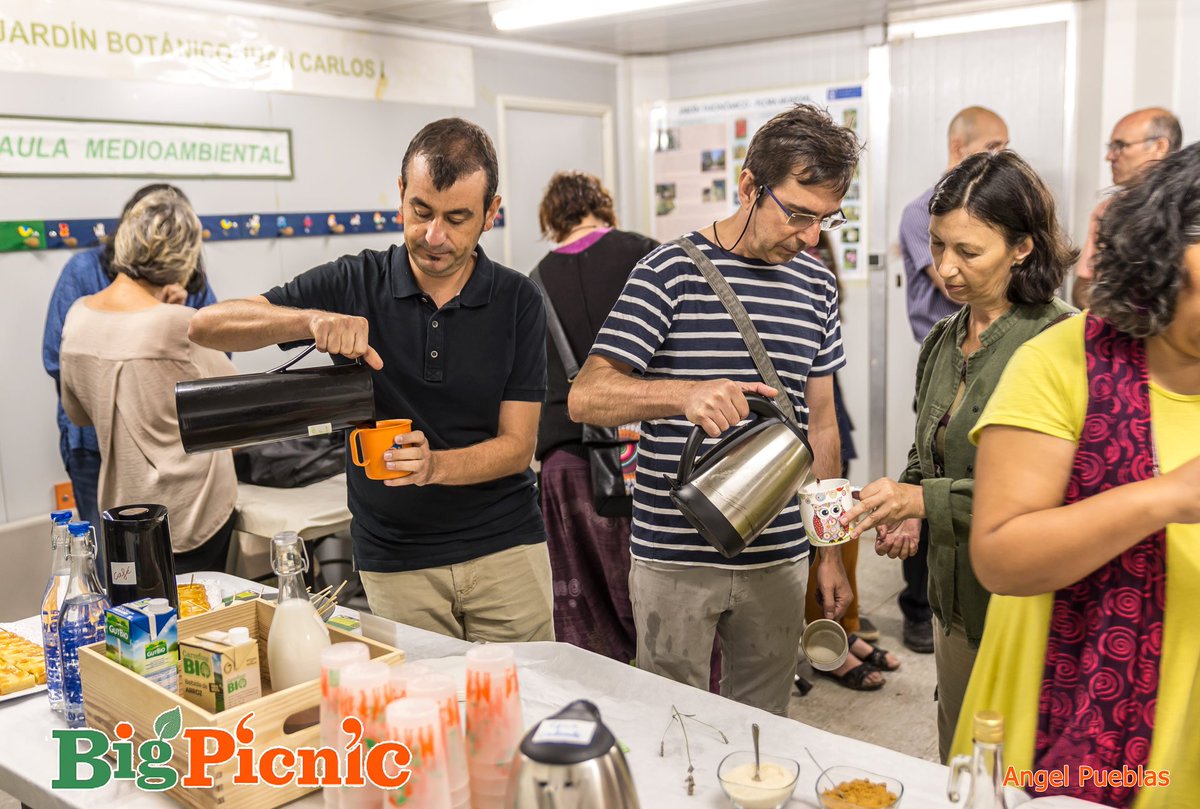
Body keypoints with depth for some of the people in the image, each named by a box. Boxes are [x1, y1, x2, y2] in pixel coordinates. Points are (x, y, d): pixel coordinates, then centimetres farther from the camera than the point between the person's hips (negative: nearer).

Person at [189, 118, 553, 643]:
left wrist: (434, 464, -25)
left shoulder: (517, 301, -4)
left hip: (505, 548, 0)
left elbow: (517, 446, -6)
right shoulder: (354, 284, -4)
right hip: (395, 563, 0)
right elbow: (208, 326, -8)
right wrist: (312, 320, -25)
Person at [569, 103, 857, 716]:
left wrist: (830, 551, 13)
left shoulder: (816, 286, 8)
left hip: (778, 558, 4)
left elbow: (820, 421, 14)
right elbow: (585, 397, -13)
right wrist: (685, 393, -32)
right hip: (674, 558, -4)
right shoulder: (671, 271, -8)